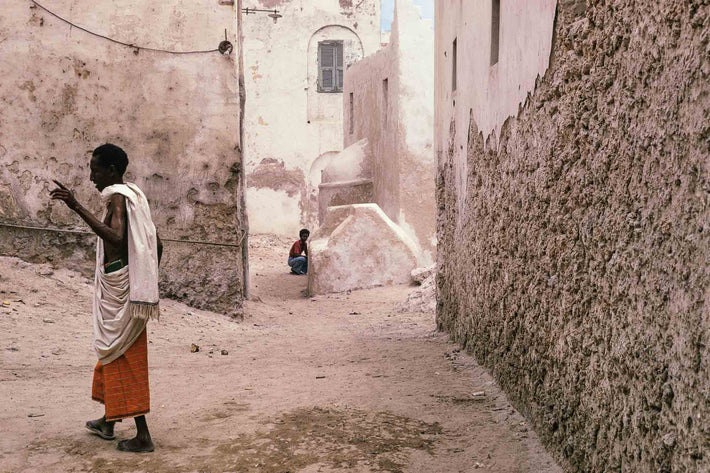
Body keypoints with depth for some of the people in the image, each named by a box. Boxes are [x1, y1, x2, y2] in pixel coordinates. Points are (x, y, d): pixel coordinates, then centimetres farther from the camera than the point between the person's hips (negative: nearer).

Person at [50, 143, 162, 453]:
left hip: (118, 287, -9)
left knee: (124, 358, -4)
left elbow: (116, 238, -32)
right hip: (133, 288, 9)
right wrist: (147, 281, 22)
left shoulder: (118, 197, -14)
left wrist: (77, 207, -33)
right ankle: (109, 421, 34)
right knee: (115, 354, 20)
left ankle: (143, 436, -1)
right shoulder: (135, 196, 14)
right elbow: (157, 245, 15)